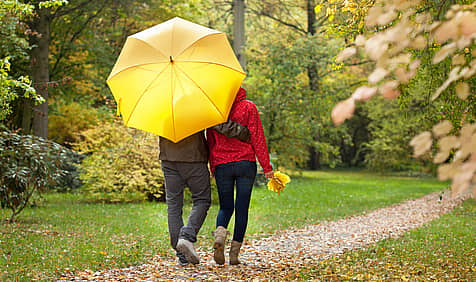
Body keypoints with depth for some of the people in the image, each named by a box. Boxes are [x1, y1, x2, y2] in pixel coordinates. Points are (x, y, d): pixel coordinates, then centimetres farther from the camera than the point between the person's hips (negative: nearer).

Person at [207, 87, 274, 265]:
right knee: (242, 208, 5)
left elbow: (210, 142, 8)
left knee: (225, 207, 13)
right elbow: (257, 138, -5)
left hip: (221, 165, 2)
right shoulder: (248, 107, -3)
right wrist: (267, 166, -2)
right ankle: (235, 253, 3)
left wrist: (212, 167, 17)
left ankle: (219, 235, -18)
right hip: (245, 163, -2)